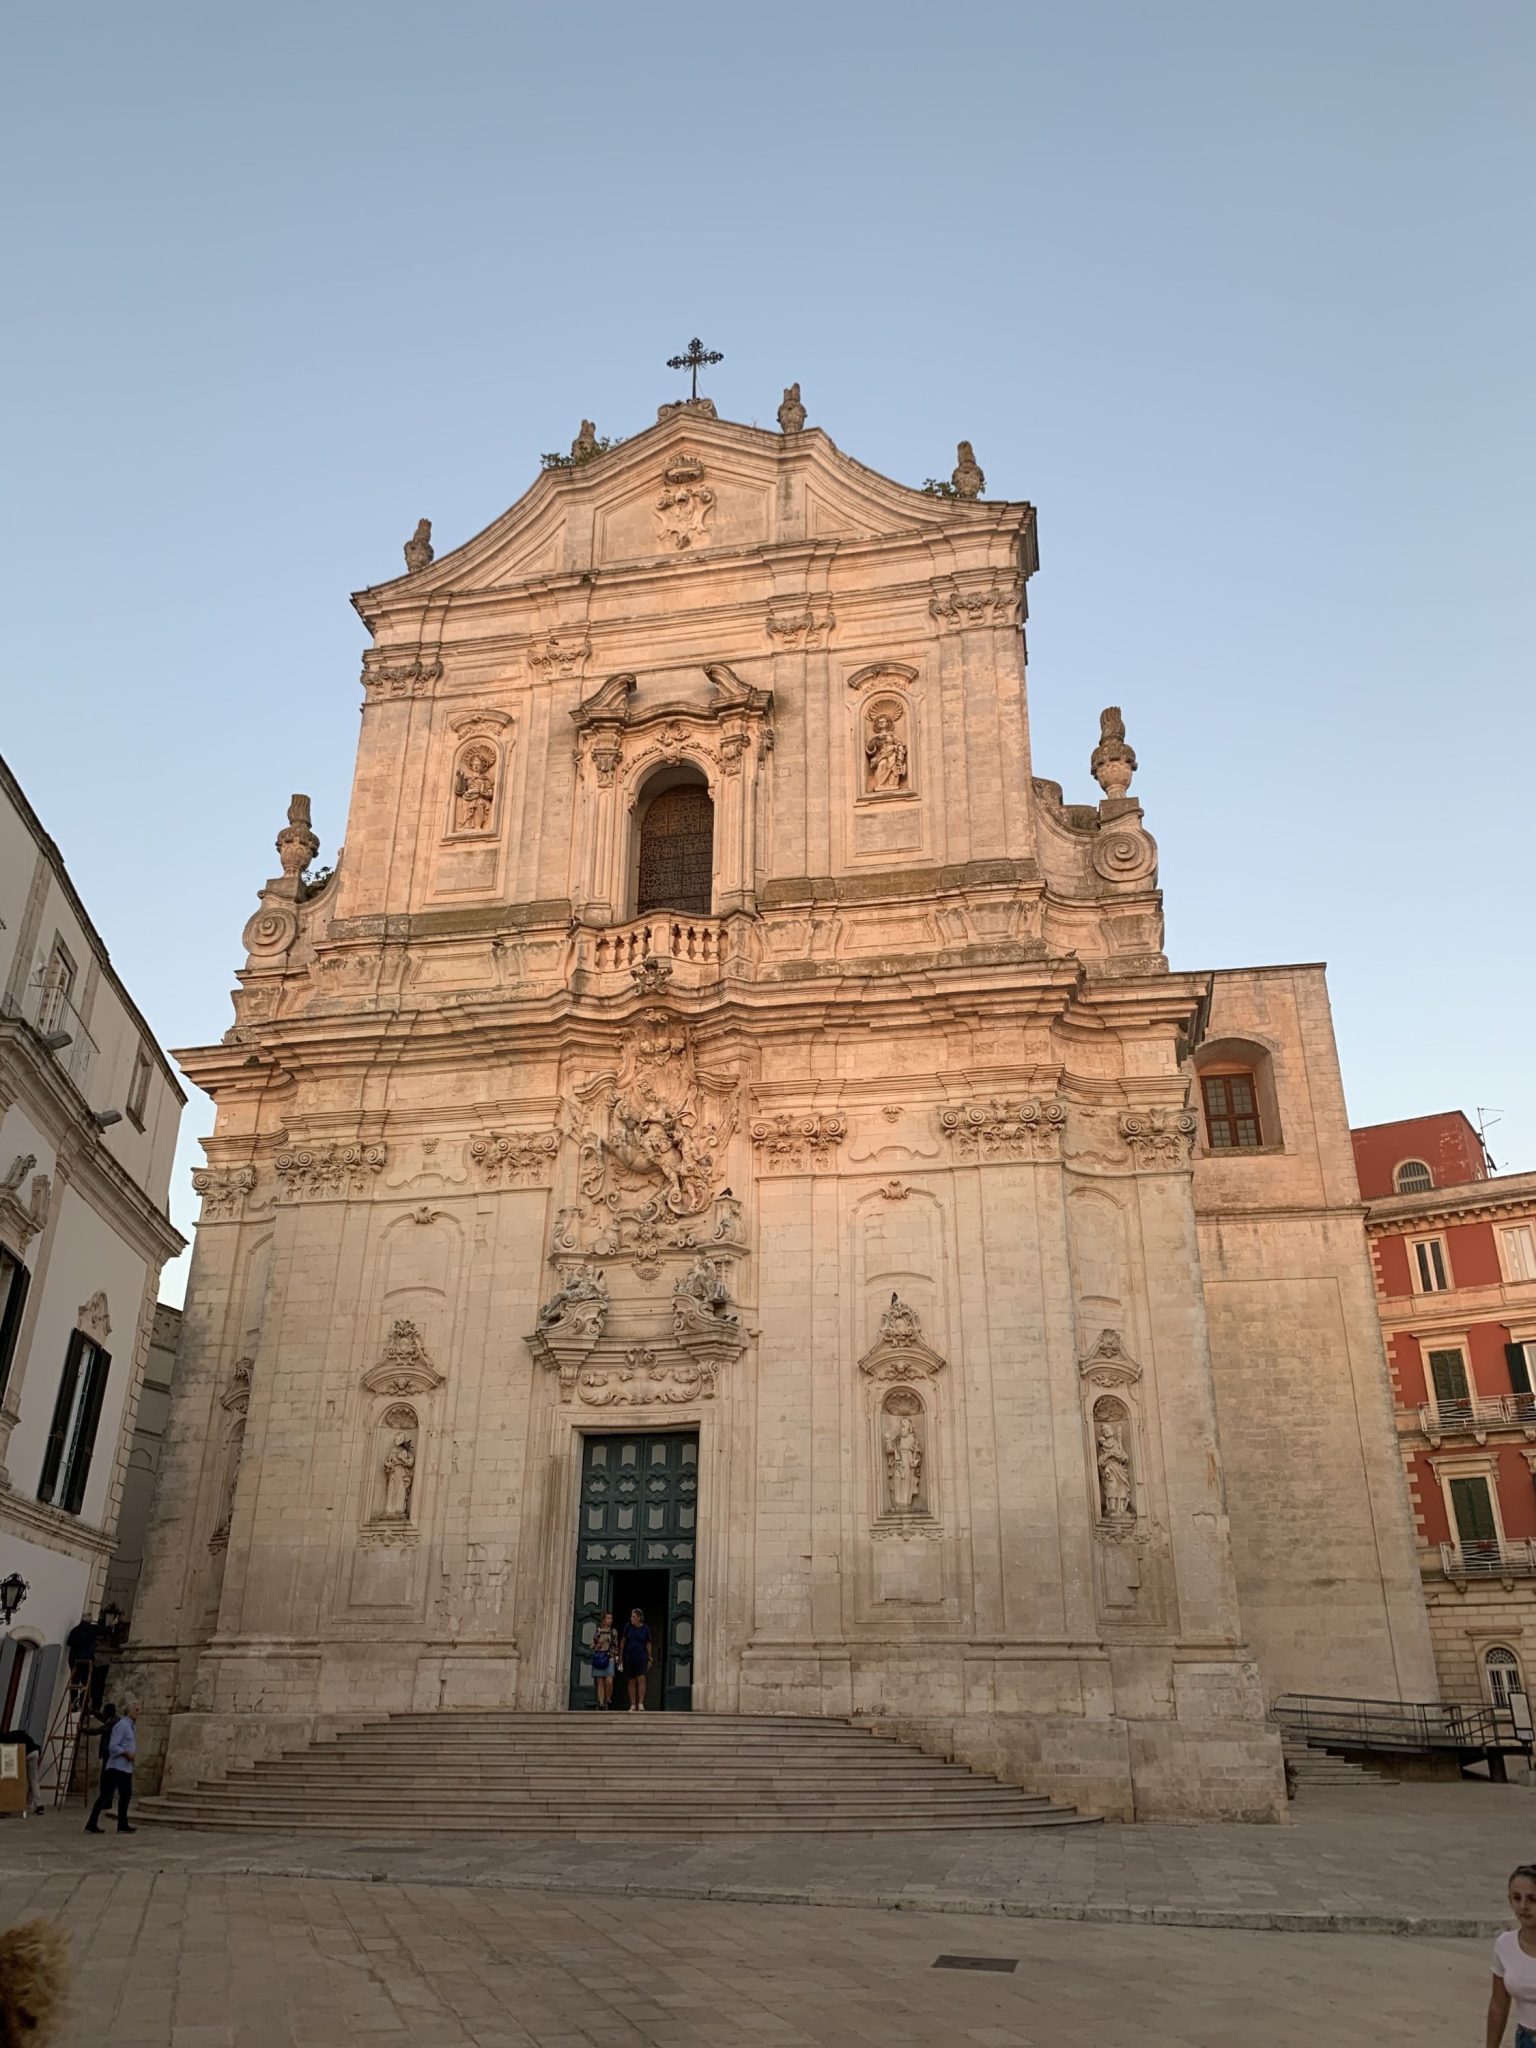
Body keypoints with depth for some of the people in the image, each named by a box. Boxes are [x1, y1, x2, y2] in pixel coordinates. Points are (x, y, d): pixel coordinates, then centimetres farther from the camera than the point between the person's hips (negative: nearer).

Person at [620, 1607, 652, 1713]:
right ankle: (632, 1705, 12)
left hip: (641, 1657, -2)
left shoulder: (645, 1629, -2)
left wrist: (649, 1659, 3)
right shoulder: (628, 1627, 1)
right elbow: (623, 1641, 9)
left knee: (641, 1678, -17)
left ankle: (641, 1704, -15)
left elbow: (648, 1644, 5)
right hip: (629, 1657, 2)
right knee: (631, 1681, 5)